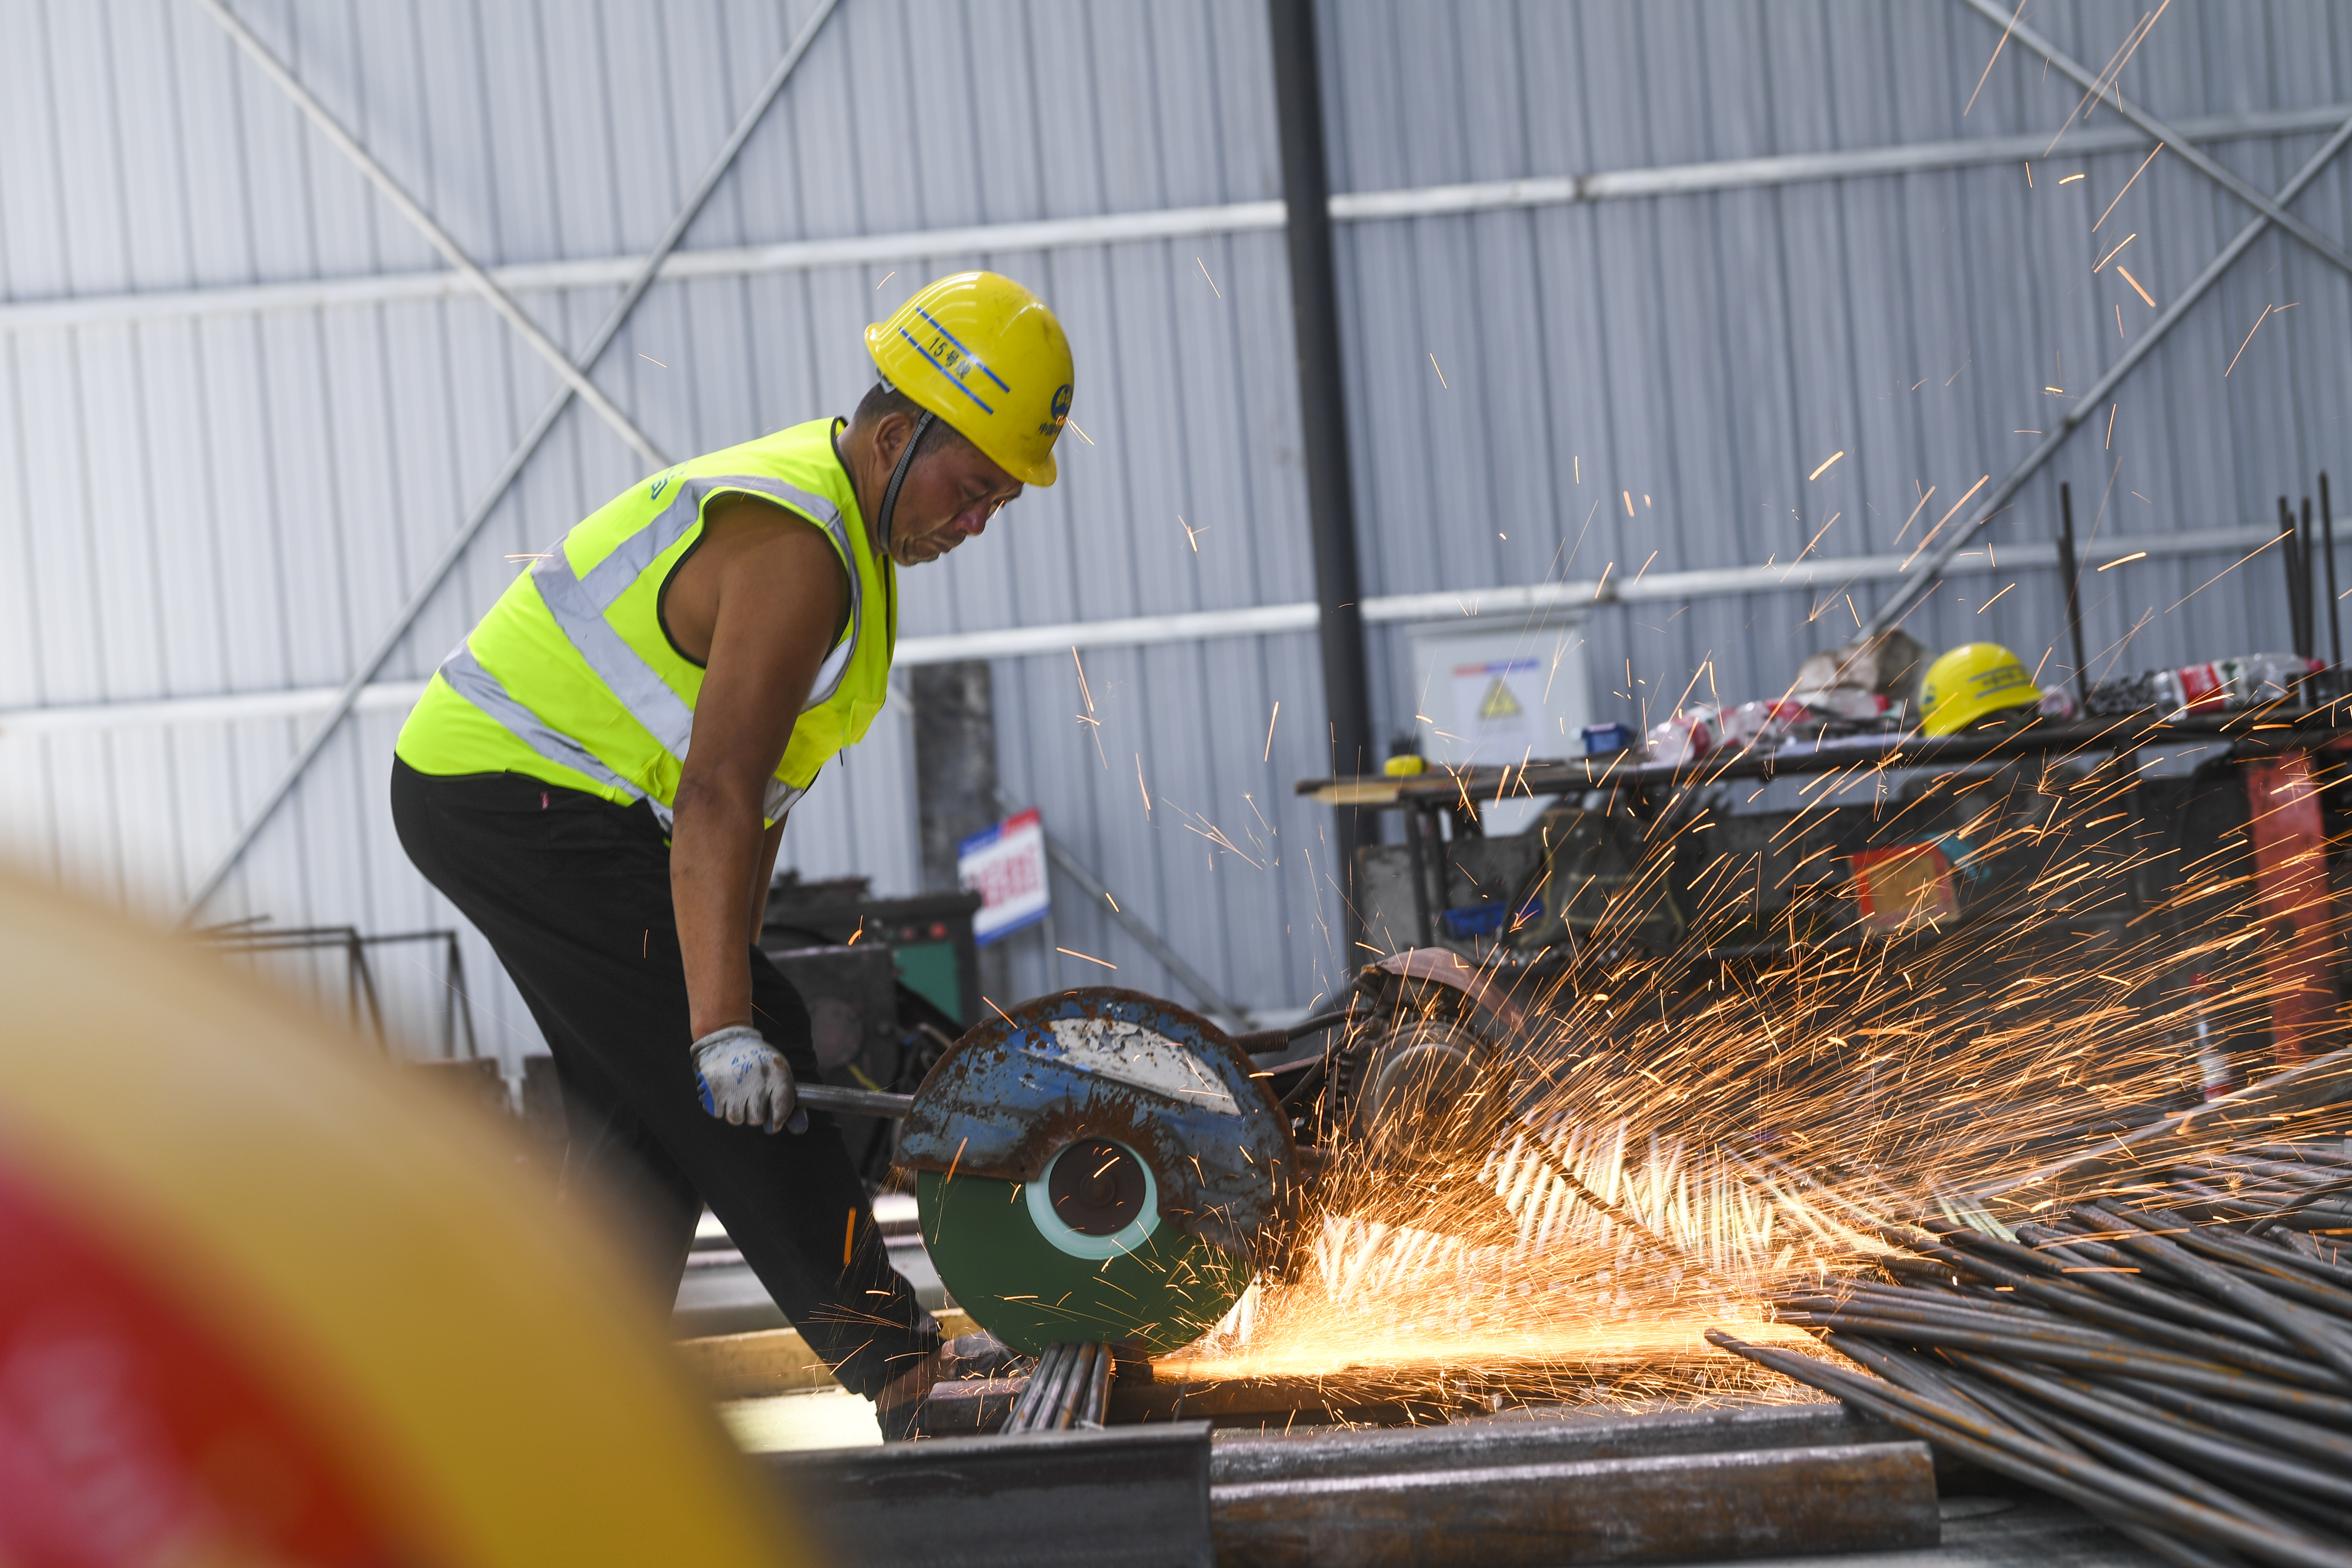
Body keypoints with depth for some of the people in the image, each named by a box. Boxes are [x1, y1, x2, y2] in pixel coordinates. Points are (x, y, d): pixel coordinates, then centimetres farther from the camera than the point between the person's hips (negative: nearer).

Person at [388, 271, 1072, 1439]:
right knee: (736, 1078, -11)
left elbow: (764, 776, 14)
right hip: (516, 793, -11)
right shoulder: (793, 551, -23)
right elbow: (716, 802, -31)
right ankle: (897, 1366, -6)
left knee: (646, 1107, 13)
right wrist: (726, 1021, -36)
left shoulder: (840, 514, 10)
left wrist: (726, 961, 13)